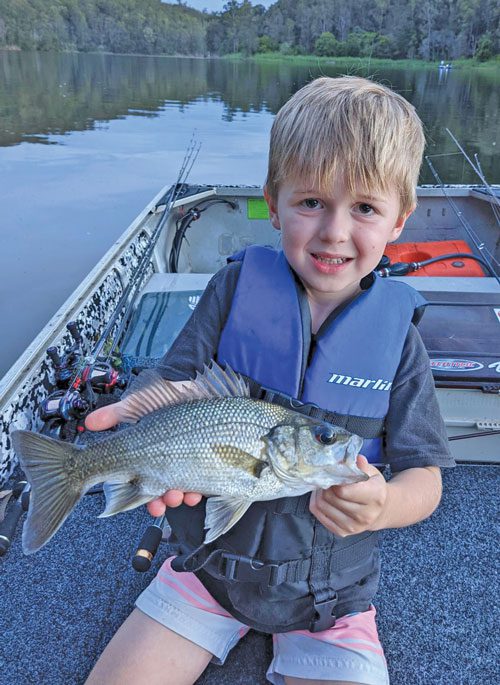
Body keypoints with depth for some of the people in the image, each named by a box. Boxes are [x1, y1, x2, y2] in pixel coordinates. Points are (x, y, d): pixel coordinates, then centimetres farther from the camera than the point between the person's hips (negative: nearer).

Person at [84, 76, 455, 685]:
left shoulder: (395, 334, -10)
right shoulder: (237, 288, -9)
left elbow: (424, 476, -8)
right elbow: (176, 386, -7)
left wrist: (382, 504, -31)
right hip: (213, 555, 1)